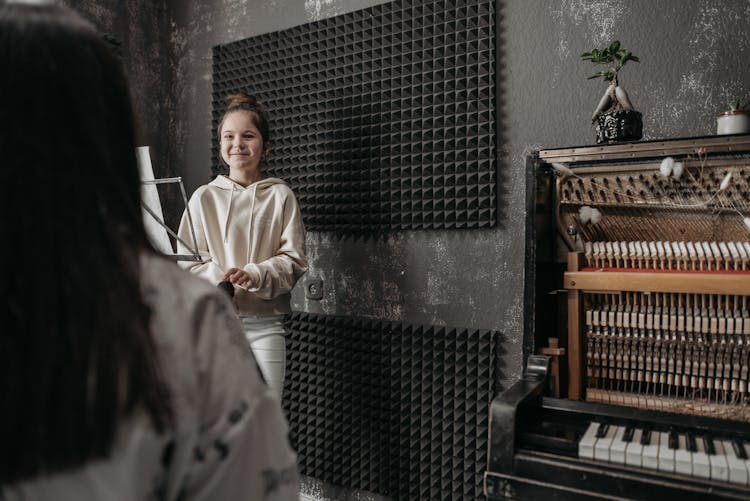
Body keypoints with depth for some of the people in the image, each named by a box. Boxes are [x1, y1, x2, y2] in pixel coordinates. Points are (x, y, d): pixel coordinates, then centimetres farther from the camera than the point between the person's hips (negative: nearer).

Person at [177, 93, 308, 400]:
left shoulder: (280, 196, 2)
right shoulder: (204, 197, 5)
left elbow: (294, 260, -2)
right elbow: (186, 259, 2)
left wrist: (253, 276, -19)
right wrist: (220, 282, -16)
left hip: (264, 321, -1)